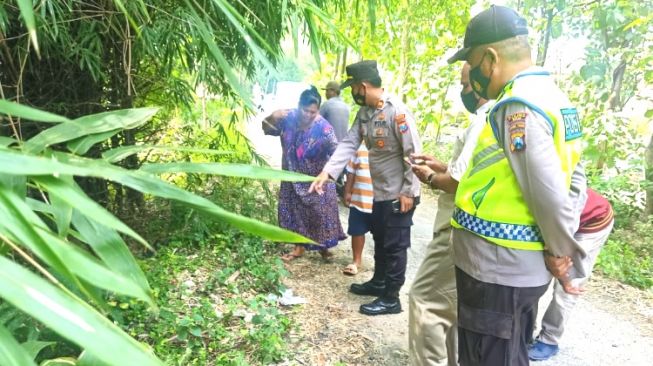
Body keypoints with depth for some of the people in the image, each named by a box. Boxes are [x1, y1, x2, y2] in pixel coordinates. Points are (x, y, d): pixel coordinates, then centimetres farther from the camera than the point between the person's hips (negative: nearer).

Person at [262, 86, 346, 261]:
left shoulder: (323, 127, -23)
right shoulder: (288, 117, -11)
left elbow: (335, 151, -31)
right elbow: (267, 129, 3)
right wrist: (272, 118, -19)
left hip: (316, 180, -3)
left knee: (319, 213, 6)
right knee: (295, 211, 13)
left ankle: (323, 247, 28)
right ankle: (299, 247, 30)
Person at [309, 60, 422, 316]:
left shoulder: (396, 111, -22)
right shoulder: (364, 112, 5)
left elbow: (413, 153, -21)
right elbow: (349, 143, 0)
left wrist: (408, 191, -20)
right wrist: (327, 172, -10)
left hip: (399, 193, -9)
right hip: (380, 191, 9)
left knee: (395, 246, 3)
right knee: (380, 240, 22)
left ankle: (391, 299, 17)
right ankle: (378, 282, 41)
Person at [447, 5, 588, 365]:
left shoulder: (517, 105, -21)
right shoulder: (553, 96, 10)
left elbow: (548, 194, -24)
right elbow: (573, 179, 14)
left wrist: (562, 252, -7)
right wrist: (562, 252, 12)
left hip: (495, 267, -9)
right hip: (524, 265, 9)